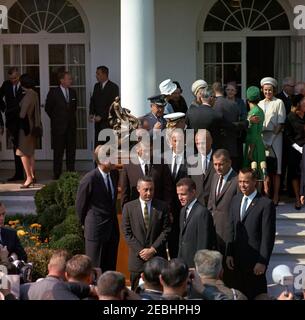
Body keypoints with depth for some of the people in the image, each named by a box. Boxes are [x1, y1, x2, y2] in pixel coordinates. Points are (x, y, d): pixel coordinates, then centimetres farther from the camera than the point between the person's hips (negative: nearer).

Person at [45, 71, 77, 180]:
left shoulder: (73, 92, 8)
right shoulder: (53, 92, -6)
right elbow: (48, 108, 1)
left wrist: (71, 117, 13)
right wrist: (56, 119, 5)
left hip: (71, 126, 4)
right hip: (58, 126, -4)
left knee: (71, 149, 6)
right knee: (58, 151, 0)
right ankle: (57, 174, 5)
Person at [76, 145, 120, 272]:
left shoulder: (115, 173, 1)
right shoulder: (89, 179, -20)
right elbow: (80, 204, -7)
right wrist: (85, 223, 5)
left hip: (112, 227, 6)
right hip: (96, 228, -6)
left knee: (110, 267, 14)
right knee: (95, 268, 3)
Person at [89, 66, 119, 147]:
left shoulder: (113, 87, -9)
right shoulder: (96, 86, 13)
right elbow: (93, 100, 16)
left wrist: (101, 116, -17)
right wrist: (91, 114, -1)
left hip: (108, 120, -6)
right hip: (98, 120, 6)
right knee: (98, 145, 4)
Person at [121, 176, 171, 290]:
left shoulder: (162, 207, 3)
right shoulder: (128, 207, 2)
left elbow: (166, 230, -1)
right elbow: (127, 233, -1)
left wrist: (153, 249, -10)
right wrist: (140, 251, -9)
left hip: (158, 257, 0)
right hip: (137, 258, 0)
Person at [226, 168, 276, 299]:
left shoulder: (266, 204, -12)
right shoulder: (235, 200, 8)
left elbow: (268, 236, -13)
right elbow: (231, 229, 11)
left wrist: (262, 262, -14)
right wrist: (229, 254, 7)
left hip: (255, 259, -5)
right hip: (237, 259, 5)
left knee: (256, 294, 5)